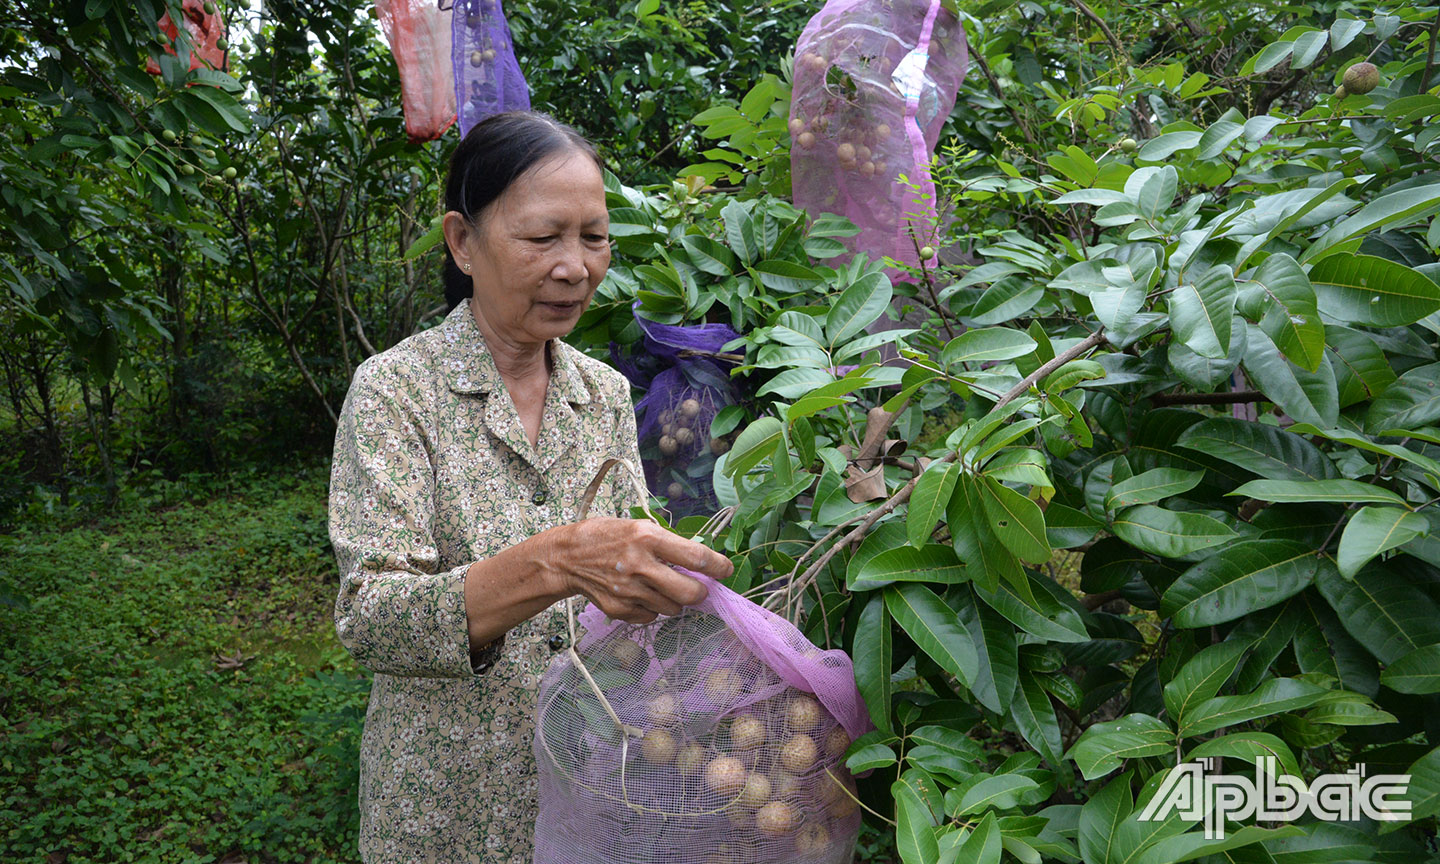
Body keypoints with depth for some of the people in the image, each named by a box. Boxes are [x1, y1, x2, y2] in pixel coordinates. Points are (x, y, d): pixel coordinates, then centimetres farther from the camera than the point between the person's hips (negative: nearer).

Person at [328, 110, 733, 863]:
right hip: (451, 801, -3)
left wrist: (665, 572, -20)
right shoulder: (395, 390, -15)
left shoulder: (607, 393, 0)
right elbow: (368, 622, -25)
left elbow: (617, 584, 3)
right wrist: (557, 561, -40)